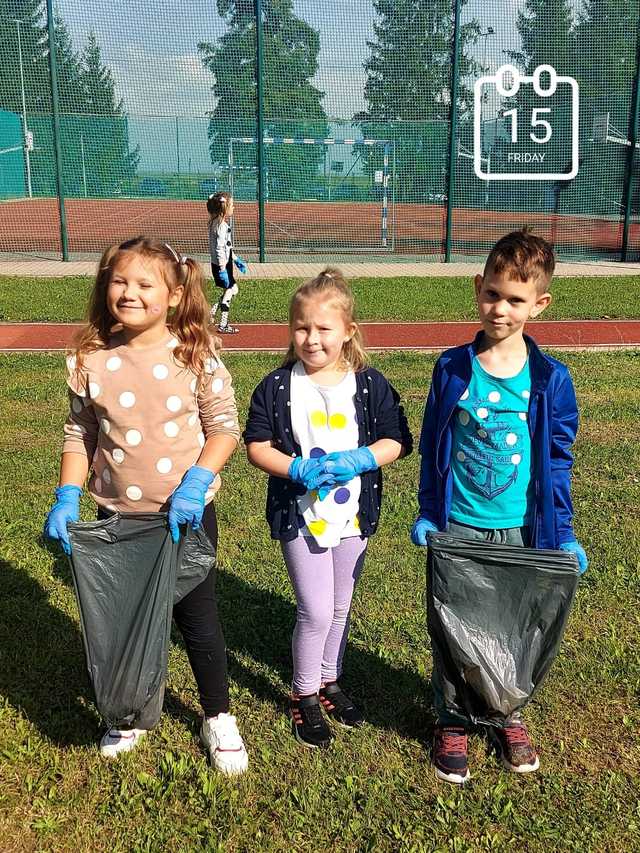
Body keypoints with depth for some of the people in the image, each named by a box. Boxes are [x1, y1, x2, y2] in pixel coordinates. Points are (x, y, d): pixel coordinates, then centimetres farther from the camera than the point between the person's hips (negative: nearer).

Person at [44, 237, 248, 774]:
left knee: (198, 618, 9)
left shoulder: (196, 355, -11)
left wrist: (195, 483, -20)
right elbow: (79, 435, 4)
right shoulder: (92, 359, -4)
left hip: (187, 514, -2)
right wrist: (66, 498, -5)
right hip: (117, 515, 3)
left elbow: (224, 426, -7)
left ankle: (218, 718, 33)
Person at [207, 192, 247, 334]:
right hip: (221, 264, -10)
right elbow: (220, 249, -24)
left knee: (233, 289, 18)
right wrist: (222, 269, -25)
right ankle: (223, 325, 7)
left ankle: (213, 311, 19)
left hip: (223, 263, 10)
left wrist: (236, 259, 28)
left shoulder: (217, 223, 12)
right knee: (229, 291, 0)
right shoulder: (221, 226, -20)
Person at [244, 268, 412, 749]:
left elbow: (395, 441, -3)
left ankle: (329, 681, 38)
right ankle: (305, 696, 20)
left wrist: (357, 461, -21)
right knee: (316, 610, -3)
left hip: (353, 514, 3)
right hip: (300, 515, -2)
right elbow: (257, 446, -5)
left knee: (340, 606, 17)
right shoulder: (276, 387, -8)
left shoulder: (371, 385, -4)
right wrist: (297, 469, -22)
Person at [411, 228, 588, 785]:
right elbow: (432, 446, 2)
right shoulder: (453, 368, -6)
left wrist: (563, 533, 0)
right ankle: (452, 722, 30)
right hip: (457, 528, 0)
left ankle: (509, 715, 38)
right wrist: (427, 512, 1)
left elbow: (558, 459, 1)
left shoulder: (550, 379, -6)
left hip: (523, 532, 1)